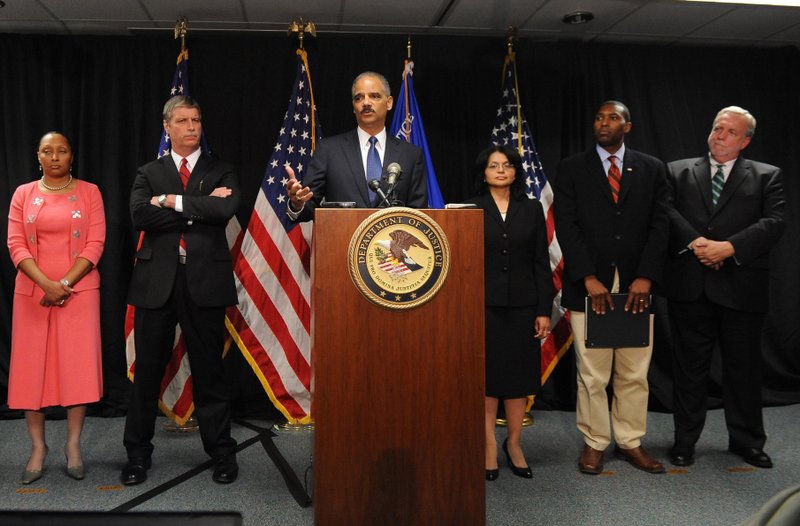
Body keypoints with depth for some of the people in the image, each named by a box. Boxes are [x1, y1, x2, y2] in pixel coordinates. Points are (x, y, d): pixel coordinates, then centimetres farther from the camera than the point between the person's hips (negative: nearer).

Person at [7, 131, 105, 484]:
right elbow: (16, 244, 0)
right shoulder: (24, 194, 8)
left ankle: (73, 445, 9)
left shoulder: (89, 192, 5)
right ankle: (37, 447, 12)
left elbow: (95, 243, -3)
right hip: (32, 292, 2)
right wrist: (47, 283, -14)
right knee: (32, 365, 2)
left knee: (78, 365, -2)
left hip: (78, 291, -1)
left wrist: (65, 284, -13)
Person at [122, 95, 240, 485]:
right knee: (147, 370, 7)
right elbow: (140, 216, -7)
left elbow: (225, 209, -11)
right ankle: (138, 452, 21)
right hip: (157, 281, 1)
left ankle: (221, 451, 18)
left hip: (205, 280, -1)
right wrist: (200, 208, -10)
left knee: (208, 368, 6)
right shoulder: (148, 174, 12)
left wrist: (173, 201, -9)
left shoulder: (220, 172, 10)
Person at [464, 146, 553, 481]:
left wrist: (544, 310, 0)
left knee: (520, 375, 6)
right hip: (484, 305, -1)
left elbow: (541, 263, 6)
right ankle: (489, 446, 14)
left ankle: (514, 444, 21)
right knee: (486, 376, 3)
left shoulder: (532, 209, 7)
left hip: (522, 304, 2)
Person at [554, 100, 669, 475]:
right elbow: (566, 226, -2)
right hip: (588, 288, -2)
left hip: (637, 288, 2)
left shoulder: (651, 168, 11)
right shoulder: (571, 169, 6)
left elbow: (659, 224, 5)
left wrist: (645, 277, -7)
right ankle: (594, 443, 15)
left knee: (635, 373, 6)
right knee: (592, 375, 2)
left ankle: (630, 442, 20)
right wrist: (589, 278, -12)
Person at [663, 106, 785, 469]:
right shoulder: (678, 171, 10)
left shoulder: (766, 177, 8)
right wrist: (695, 242, -17)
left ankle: (747, 441, 26)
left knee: (743, 367, 9)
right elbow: (667, 211, -3)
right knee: (689, 366, 9)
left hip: (741, 287, 0)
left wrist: (729, 247, -17)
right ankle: (685, 440, 21)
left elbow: (774, 222, -5)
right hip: (689, 286, 0)